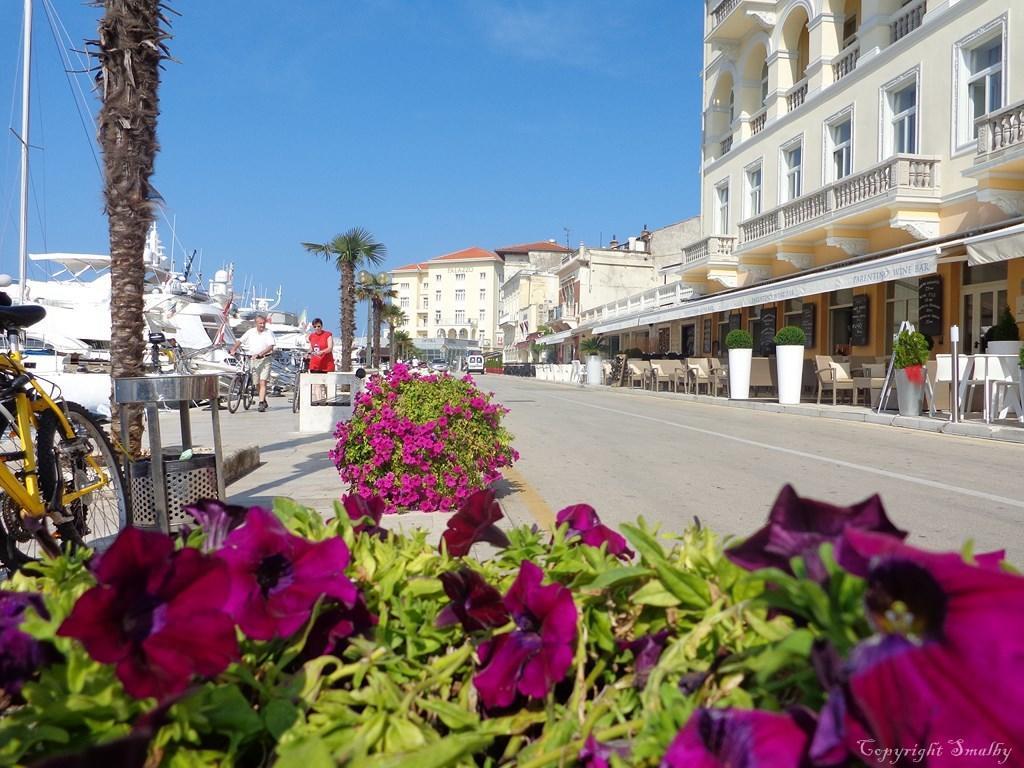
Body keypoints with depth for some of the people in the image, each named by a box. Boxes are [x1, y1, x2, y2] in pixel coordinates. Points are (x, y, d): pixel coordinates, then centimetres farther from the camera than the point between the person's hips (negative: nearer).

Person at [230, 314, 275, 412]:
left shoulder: (269, 332, -4)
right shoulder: (250, 332, 7)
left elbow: (270, 347, -14)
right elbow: (240, 341, 9)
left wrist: (260, 354, -26)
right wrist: (233, 349, -8)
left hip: (264, 359, -4)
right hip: (253, 360, 4)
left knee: (263, 382, -12)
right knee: (257, 383, 12)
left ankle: (261, 404, -14)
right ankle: (264, 401, 28)